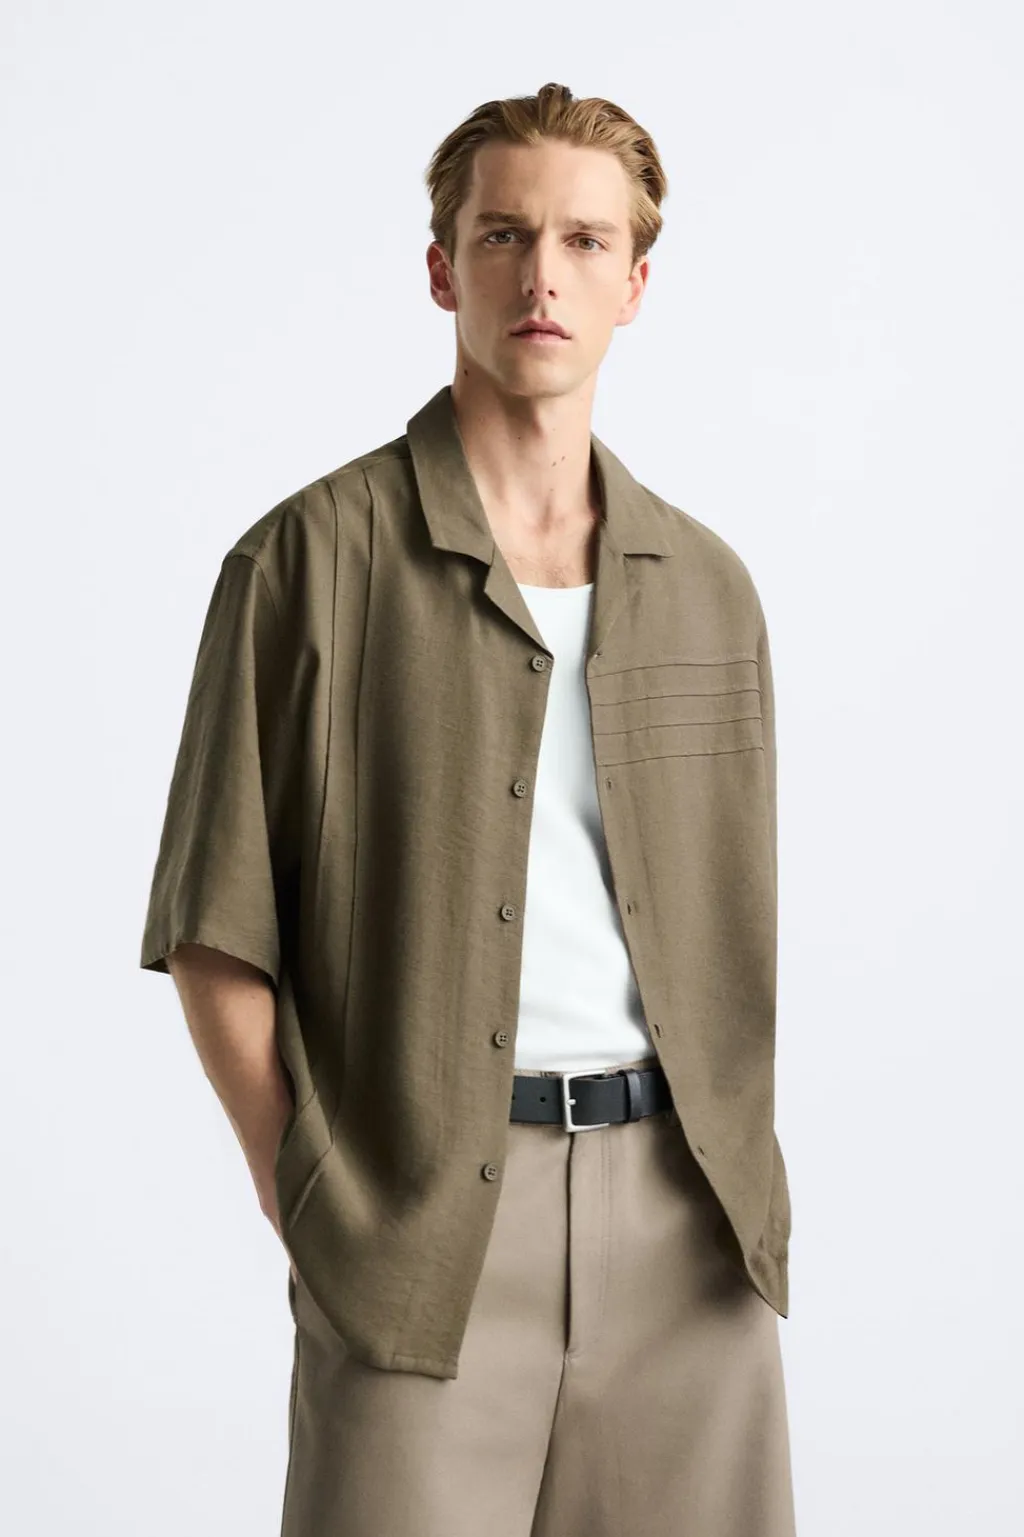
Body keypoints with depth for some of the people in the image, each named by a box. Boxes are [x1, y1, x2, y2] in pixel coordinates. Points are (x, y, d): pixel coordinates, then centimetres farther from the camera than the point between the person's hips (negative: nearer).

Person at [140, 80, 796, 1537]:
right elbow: (215, 933, -2)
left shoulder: (708, 584, 11)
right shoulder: (311, 559, -2)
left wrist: (743, 1185, 8)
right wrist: (313, 1207, -6)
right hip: (424, 1216, -3)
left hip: (687, 1220, 4)